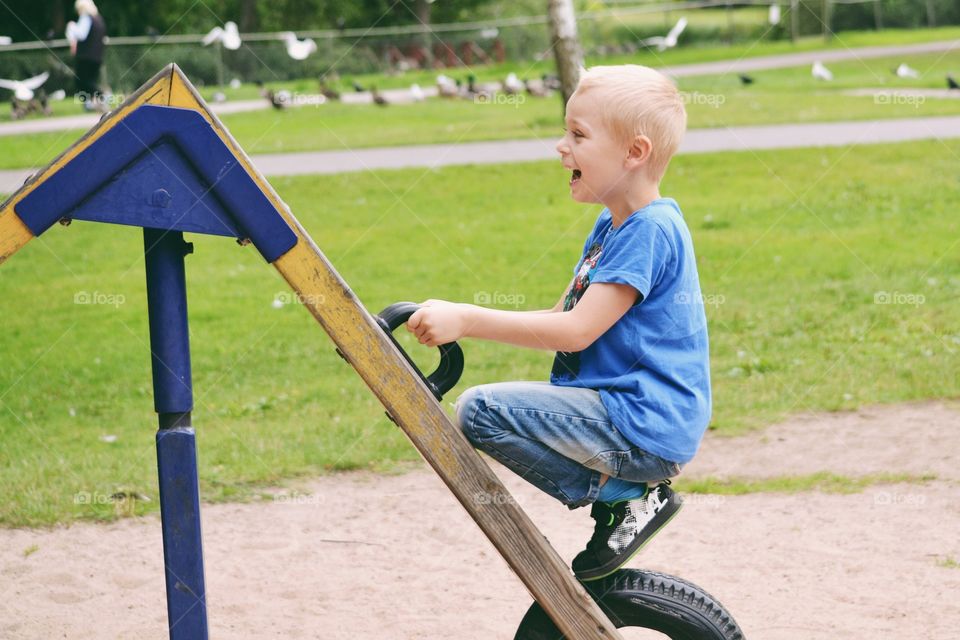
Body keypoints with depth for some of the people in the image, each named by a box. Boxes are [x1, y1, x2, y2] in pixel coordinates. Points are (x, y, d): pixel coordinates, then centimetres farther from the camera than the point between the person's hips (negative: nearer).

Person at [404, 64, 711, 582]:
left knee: (479, 410, -18)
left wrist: (467, 320, -22)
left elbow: (577, 330, -22)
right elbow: (561, 316, 15)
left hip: (643, 427, -11)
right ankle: (624, 489, 10)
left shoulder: (650, 230, -16)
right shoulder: (613, 226, 16)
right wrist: (461, 322, 4)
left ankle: (623, 497, -10)